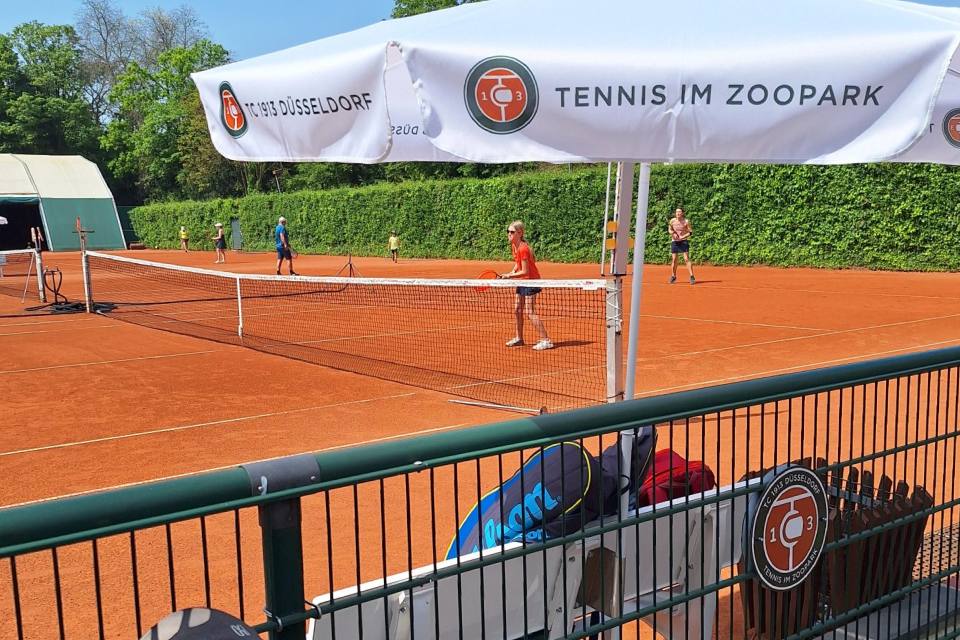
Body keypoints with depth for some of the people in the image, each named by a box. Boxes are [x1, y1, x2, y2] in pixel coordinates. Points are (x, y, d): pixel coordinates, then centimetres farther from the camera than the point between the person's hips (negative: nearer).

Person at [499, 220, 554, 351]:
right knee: (518, 310, 14)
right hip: (523, 281, 10)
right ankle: (519, 338, 27)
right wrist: (510, 274, 3)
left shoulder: (523, 249, -25)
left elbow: (525, 272, -23)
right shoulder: (514, 246, 4)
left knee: (529, 312, -15)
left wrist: (509, 276, -16)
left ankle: (546, 340, -15)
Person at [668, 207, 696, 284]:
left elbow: (690, 231, -4)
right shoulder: (672, 221, -3)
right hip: (674, 241, 3)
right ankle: (673, 276, 20)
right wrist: (672, 233, -10)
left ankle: (692, 277, -10)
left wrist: (682, 237, -18)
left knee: (686, 259, -11)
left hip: (684, 241, -3)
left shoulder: (686, 221, -9)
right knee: (674, 259, 5)